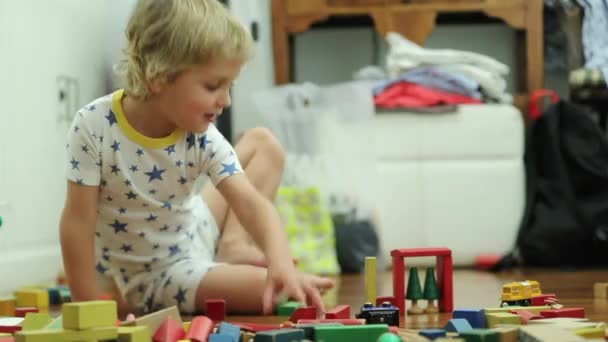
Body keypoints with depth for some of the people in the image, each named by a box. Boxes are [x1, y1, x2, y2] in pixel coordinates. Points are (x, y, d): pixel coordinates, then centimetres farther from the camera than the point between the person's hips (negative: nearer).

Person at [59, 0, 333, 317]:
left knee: (261, 142, 7)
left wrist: (281, 262, -43)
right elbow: (78, 221, -22)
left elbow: (250, 202, -23)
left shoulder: (202, 138, -17)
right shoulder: (94, 126, -27)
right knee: (276, 292, -23)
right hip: (152, 277, -5)